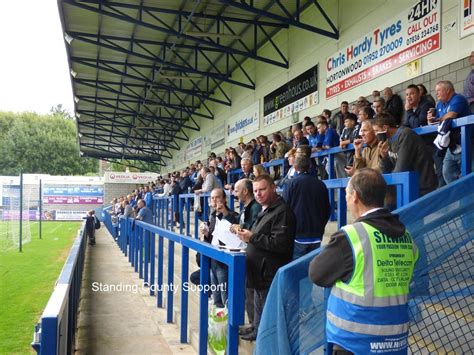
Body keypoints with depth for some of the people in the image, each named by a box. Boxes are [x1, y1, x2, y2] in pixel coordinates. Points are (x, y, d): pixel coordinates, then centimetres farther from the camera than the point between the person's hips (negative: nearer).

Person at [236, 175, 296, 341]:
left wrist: (252, 237, -22)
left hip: (270, 274, -10)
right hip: (260, 271, 10)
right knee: (259, 305, 23)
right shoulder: (265, 211, 17)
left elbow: (280, 244, -25)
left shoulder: (282, 211, -16)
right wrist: (247, 235, 8)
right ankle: (258, 332, 39)